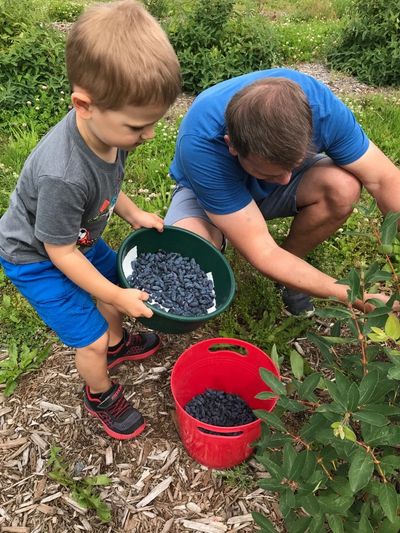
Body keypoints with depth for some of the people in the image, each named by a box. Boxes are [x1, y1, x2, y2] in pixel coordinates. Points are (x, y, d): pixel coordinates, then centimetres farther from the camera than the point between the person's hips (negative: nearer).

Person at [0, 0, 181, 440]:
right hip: (36, 259, -7)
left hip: (80, 239, 8)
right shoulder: (61, 175, -43)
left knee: (116, 284, 24)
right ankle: (100, 396, 33)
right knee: (91, 339, 0)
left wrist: (133, 214, -7)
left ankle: (118, 343, 55)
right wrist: (118, 297, -21)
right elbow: (60, 252, -28)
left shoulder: (107, 128, -19)